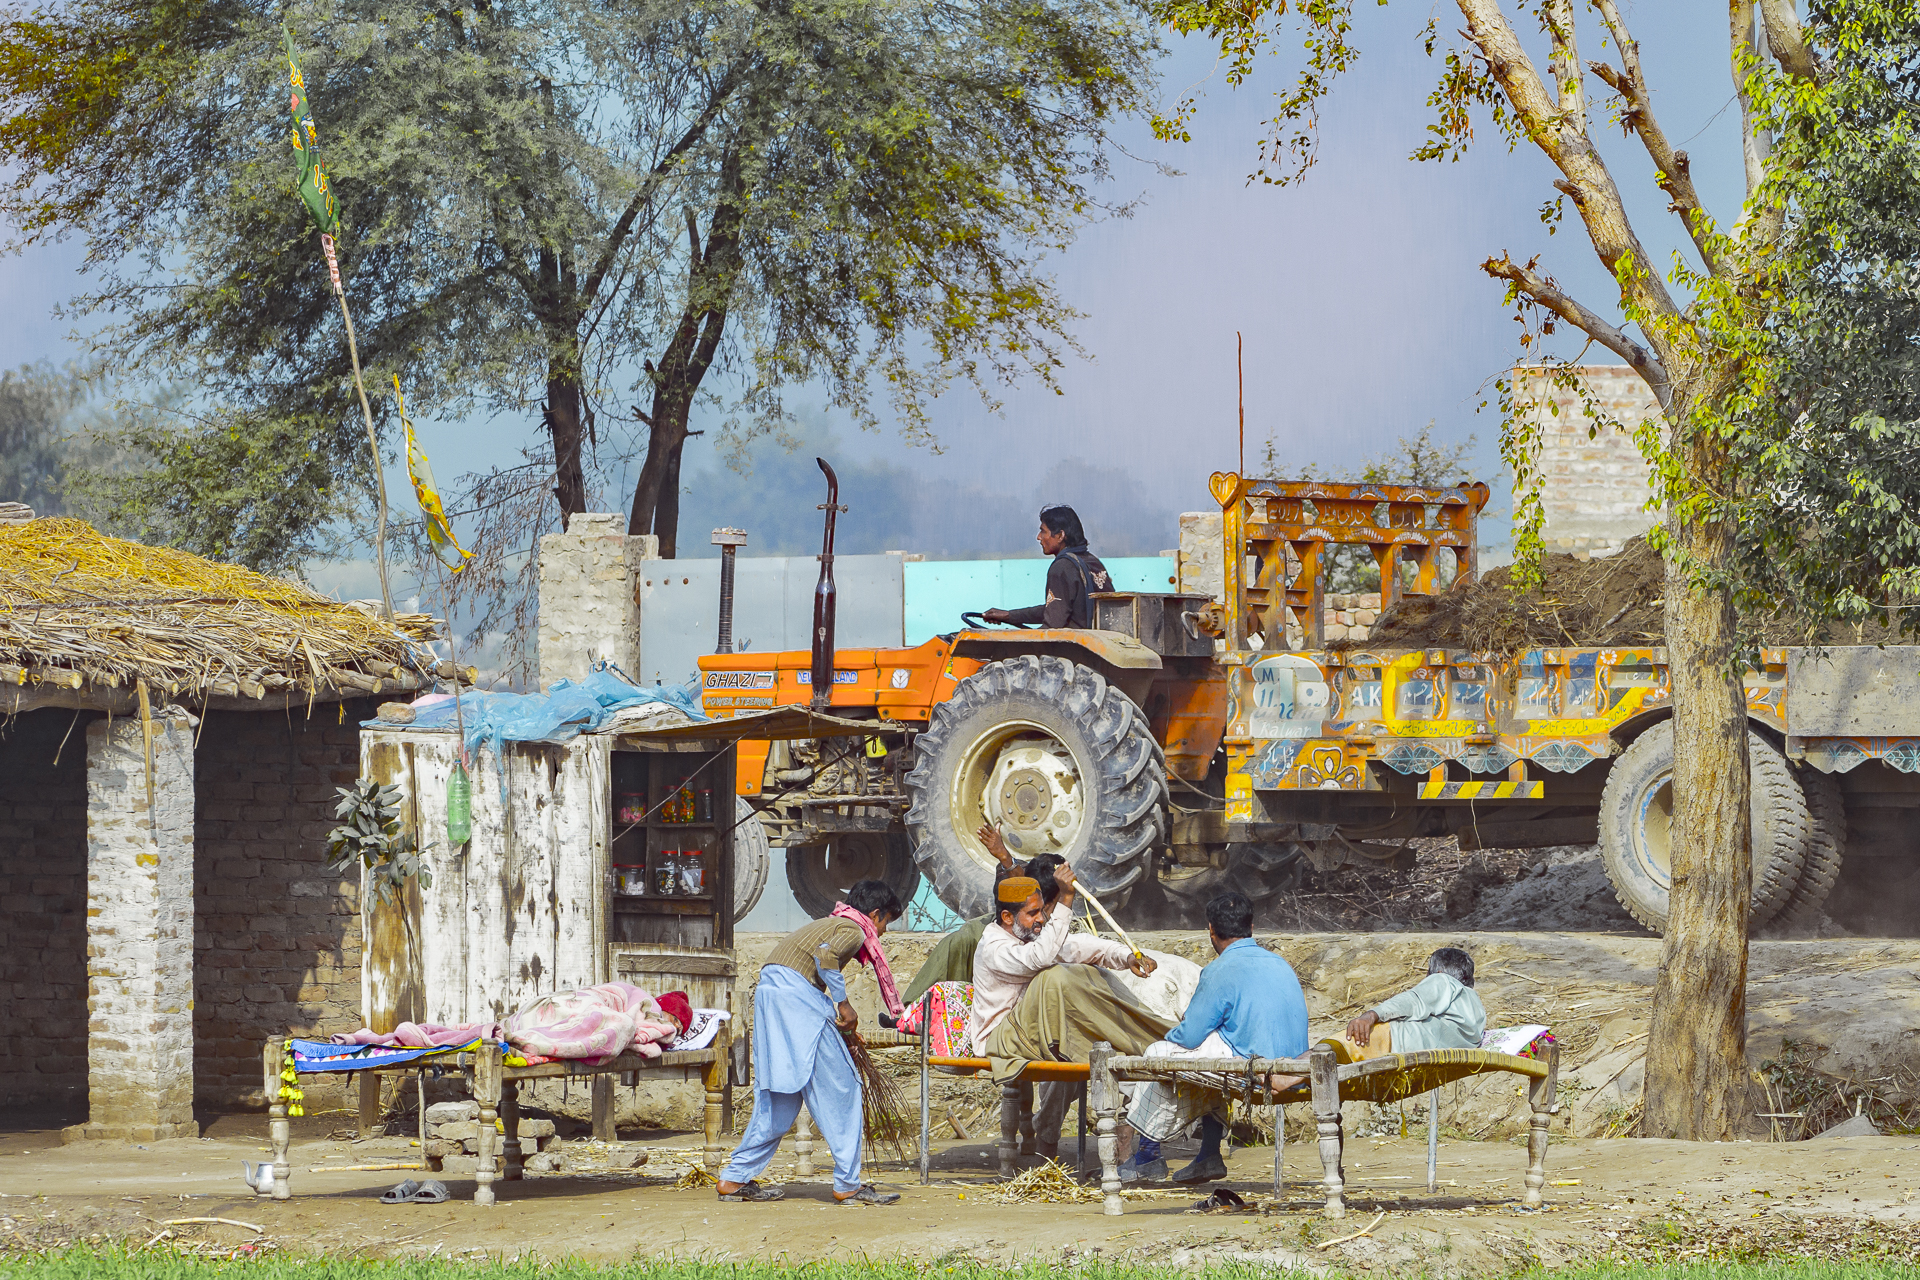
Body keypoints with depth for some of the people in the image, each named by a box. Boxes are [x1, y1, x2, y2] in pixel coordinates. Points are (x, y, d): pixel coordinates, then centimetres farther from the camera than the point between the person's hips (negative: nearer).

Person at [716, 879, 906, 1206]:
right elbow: (825, 955, -19)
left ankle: (735, 1178, 13)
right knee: (839, 1088, -3)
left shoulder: (829, 923, 29)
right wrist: (844, 1005, -11)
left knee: (778, 1097, 13)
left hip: (769, 994, 9)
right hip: (797, 995, -9)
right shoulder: (853, 929, 0)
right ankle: (848, 1184, -2)